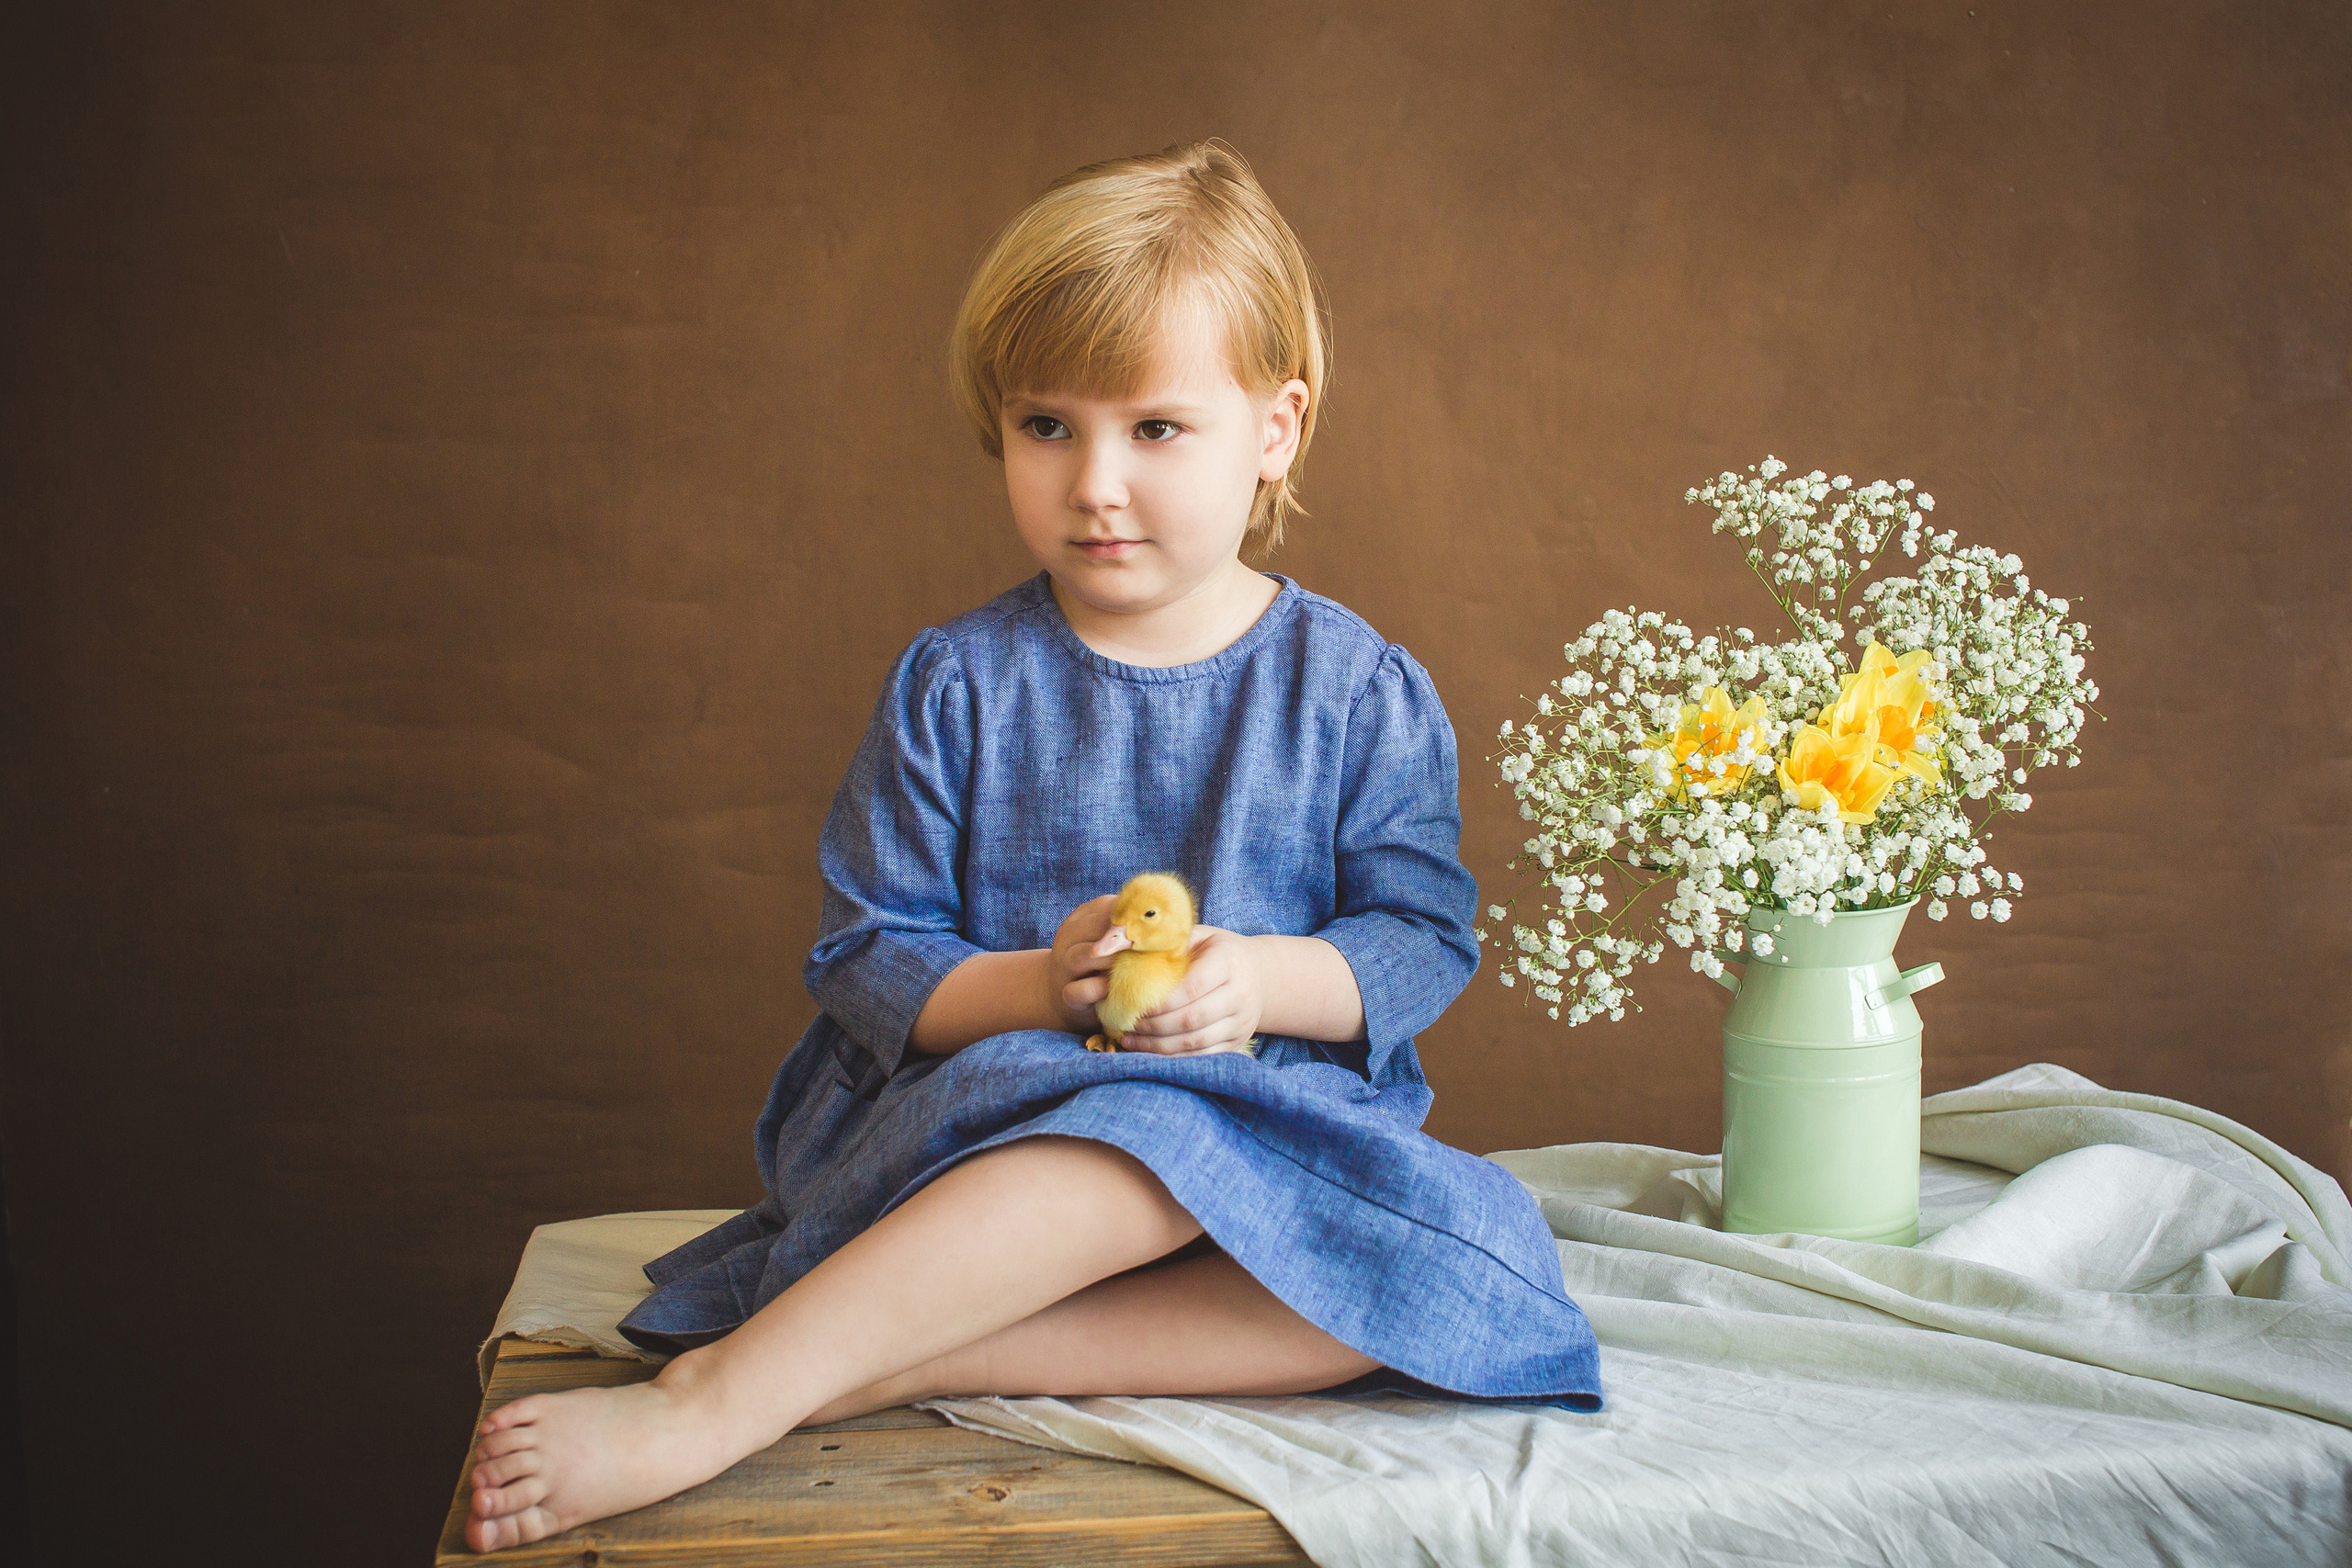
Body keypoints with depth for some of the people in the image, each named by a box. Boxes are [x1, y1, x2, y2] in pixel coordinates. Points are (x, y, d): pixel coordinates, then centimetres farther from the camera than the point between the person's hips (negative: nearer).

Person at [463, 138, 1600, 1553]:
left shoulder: (1359, 690, 5)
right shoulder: (953, 687, 4)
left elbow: (1423, 935, 4)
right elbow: (866, 958, 2)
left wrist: (1267, 979, -17)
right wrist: (1033, 988, -18)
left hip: (1284, 1103, 3)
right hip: (981, 1114, -3)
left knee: (1450, 1263, -31)